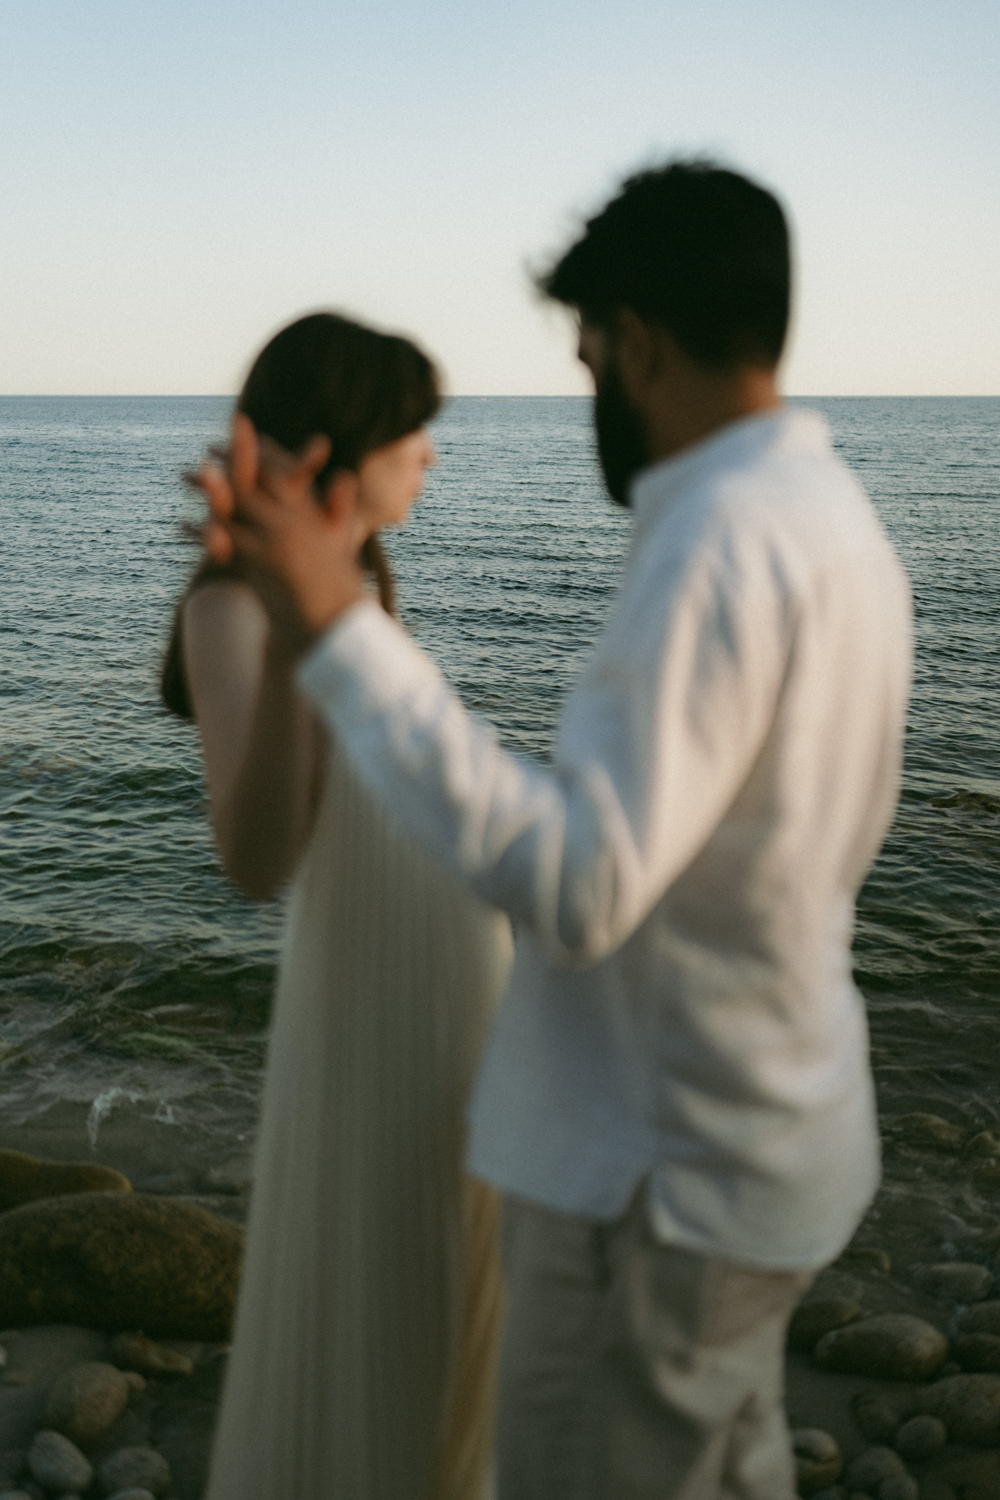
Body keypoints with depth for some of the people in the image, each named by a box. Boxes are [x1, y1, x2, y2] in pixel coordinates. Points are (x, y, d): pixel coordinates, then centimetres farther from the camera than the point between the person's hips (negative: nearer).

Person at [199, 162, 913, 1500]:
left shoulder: (717, 548, -27)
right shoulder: (833, 512, 5)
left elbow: (573, 885, -34)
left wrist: (344, 634, -34)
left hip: (658, 1182, -9)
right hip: (763, 1139, 9)